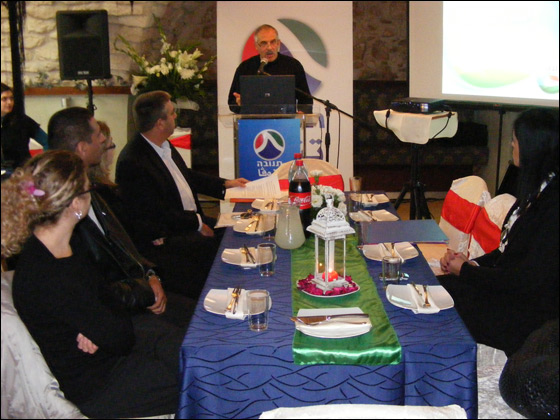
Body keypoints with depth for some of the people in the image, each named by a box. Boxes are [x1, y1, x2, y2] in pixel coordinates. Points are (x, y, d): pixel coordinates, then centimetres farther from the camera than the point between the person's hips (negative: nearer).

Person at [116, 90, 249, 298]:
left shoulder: (164, 146, 9)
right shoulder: (131, 162, -20)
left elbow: (186, 175, 25)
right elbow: (157, 213, -20)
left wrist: (225, 184, 18)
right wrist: (197, 224, -15)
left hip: (192, 220, 9)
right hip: (163, 238, -9)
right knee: (213, 245, -23)